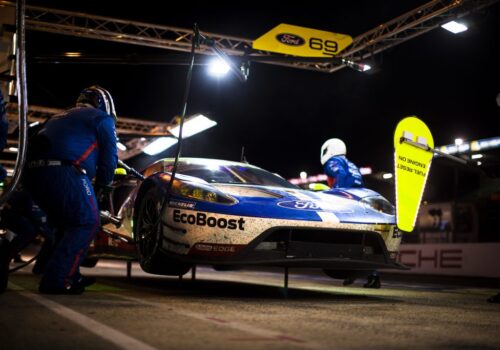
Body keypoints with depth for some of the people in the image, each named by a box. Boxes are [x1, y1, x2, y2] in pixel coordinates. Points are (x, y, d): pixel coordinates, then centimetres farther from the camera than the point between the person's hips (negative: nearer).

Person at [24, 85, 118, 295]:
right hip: (63, 171, -8)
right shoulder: (102, 118, 12)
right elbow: (109, 157, 6)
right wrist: (101, 187, 20)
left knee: (67, 224, 22)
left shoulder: (61, 118, 35)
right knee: (87, 223, -2)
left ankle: (70, 277, 23)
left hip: (34, 172, 8)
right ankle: (55, 281, -10)